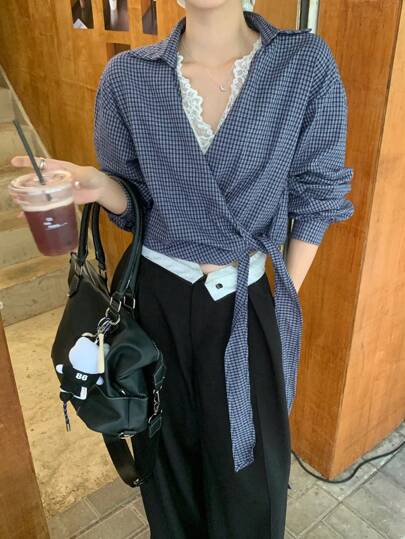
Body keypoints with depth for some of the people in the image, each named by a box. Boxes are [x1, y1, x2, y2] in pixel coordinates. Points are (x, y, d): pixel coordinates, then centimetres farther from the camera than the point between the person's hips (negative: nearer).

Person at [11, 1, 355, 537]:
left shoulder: (305, 64, -10)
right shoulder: (127, 76, -6)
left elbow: (315, 196, -2)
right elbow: (132, 200, 2)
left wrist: (285, 299, -1)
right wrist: (98, 185, -21)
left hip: (245, 301, 0)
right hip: (156, 296, 1)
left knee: (249, 461, 15)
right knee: (170, 438, 22)